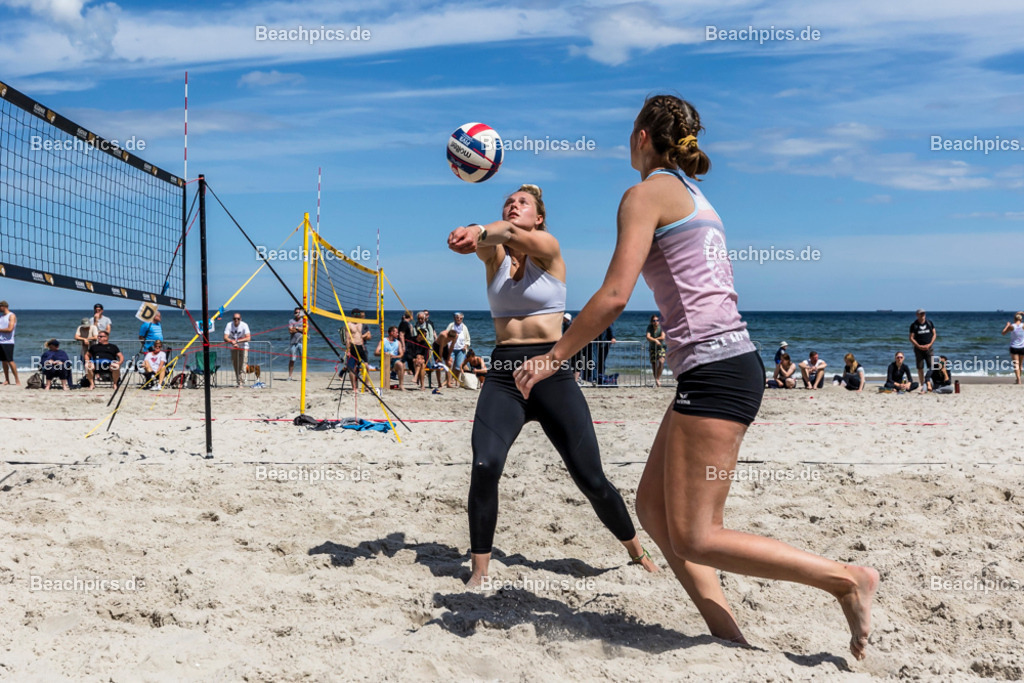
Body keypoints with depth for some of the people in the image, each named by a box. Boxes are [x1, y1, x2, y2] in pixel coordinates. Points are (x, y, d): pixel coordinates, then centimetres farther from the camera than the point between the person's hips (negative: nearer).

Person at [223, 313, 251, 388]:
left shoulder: (244, 325, -19)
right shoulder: (229, 325, -13)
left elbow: (248, 338, -28)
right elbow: (225, 338, -20)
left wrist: (237, 341, -37)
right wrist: (232, 342, -39)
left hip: (243, 347, -3)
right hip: (233, 348, 3)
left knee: (242, 366, -12)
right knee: (235, 366, 8)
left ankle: (241, 383, -14)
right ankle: (237, 382, 19)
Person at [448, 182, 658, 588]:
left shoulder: (549, 247, 1)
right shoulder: (494, 254, 8)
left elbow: (515, 234, -22)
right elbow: (498, 234, -18)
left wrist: (481, 233, -44)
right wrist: (469, 236, -42)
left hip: (552, 372, -2)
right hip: (503, 375, 2)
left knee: (591, 478, -2)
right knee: (484, 467, -19)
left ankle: (638, 553, 22)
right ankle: (479, 570, -4)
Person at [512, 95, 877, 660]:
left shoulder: (647, 193, -5)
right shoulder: (694, 196, 22)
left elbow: (615, 294, -13)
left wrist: (553, 356, -6)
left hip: (713, 371, -10)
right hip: (728, 364, 10)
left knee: (693, 539, -6)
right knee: (652, 508, 12)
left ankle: (848, 579, 0)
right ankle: (728, 636, 11)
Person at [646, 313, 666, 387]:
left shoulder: (661, 327, -11)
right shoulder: (650, 327, -7)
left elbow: (663, 337, -22)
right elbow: (648, 337, -19)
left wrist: (653, 339, -16)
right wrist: (655, 340, -35)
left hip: (661, 347, -2)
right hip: (652, 348, 2)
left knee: (661, 361, -24)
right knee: (654, 364, 3)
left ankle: (658, 378, -15)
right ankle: (656, 381, 16)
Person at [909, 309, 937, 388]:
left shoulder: (929, 323, 8)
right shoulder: (914, 325, 2)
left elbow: (934, 334, 8)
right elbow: (911, 338, -1)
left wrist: (930, 344, -7)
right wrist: (919, 346, -13)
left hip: (928, 348, 1)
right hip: (919, 348, -1)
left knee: (932, 367, -7)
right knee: (920, 368, 1)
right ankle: (922, 387, 6)